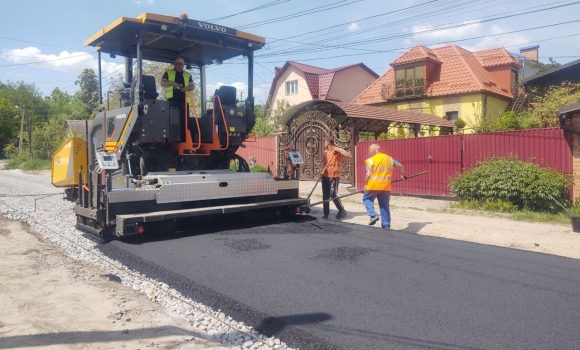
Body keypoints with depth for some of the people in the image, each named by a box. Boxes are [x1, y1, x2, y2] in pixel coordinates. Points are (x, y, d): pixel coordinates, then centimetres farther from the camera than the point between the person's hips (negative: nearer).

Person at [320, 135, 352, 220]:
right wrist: (322, 171, 0)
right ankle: (326, 214, 14)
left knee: (333, 195, -11)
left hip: (334, 176, -6)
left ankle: (342, 210, 7)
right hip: (325, 176, 6)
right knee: (325, 196, 6)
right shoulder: (325, 152, 13)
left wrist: (338, 151, -22)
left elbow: (350, 156, -16)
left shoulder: (338, 150, -6)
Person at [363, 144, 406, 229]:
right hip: (385, 186, 4)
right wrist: (403, 175, 37)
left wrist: (365, 184, 3)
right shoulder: (389, 158, 13)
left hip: (373, 185, -4)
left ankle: (373, 215, -3)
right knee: (384, 205, 12)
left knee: (367, 199, 19)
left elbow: (368, 174, -11)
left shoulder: (371, 160, -4)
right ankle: (386, 226, 15)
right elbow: (400, 166, 20)